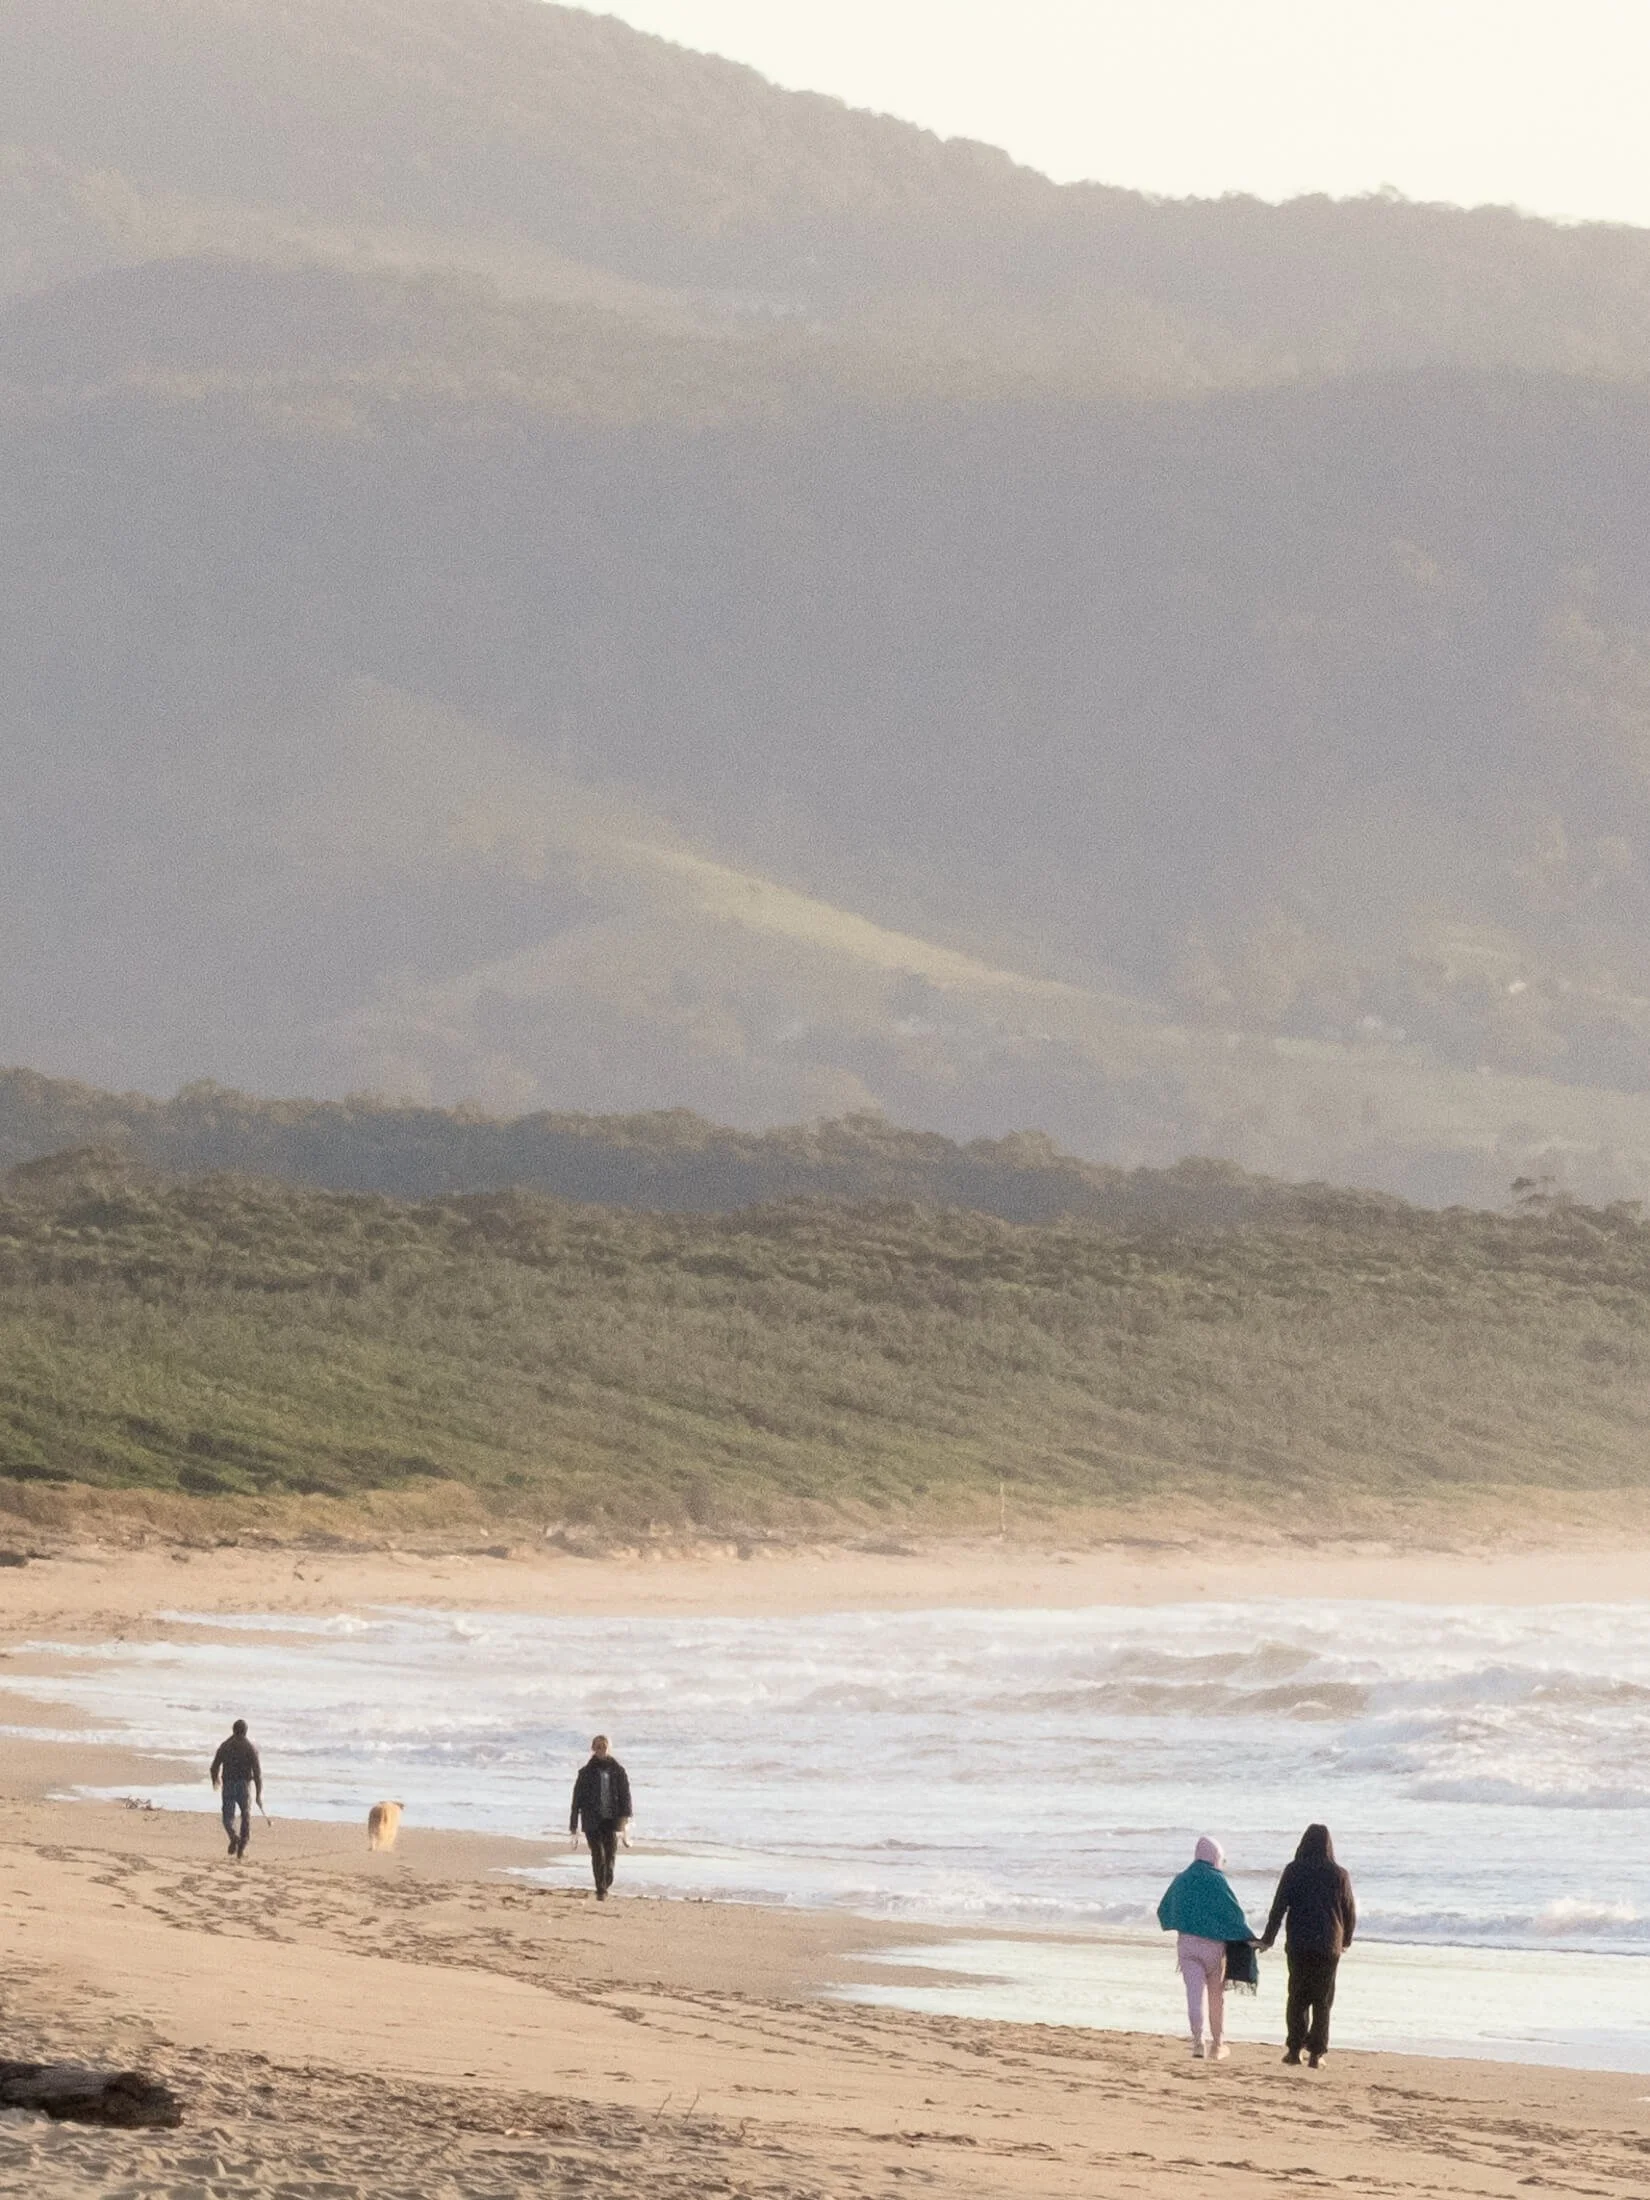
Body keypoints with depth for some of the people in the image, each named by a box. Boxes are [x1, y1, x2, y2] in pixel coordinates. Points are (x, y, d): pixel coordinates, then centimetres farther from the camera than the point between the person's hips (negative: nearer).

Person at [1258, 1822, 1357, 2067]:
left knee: (1297, 1998, 10)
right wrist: (1346, 1941, 21)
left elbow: (1279, 1907, -3)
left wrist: (1268, 1939, 6)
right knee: (1323, 2001, 7)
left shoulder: (1293, 1872, -2)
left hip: (1298, 1944, 0)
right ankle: (1316, 2052, 2)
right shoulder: (1339, 1875, 0)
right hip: (1329, 1946, 0)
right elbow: (1350, 1912, 5)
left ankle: (1294, 2049, 4)